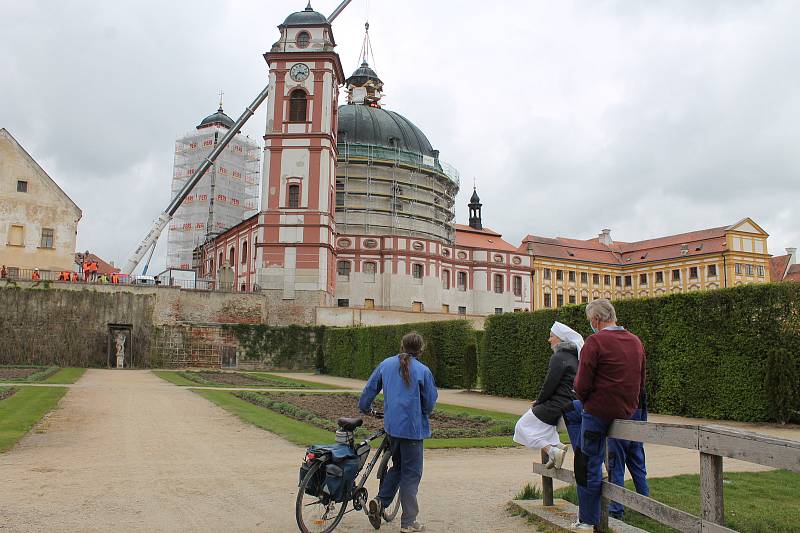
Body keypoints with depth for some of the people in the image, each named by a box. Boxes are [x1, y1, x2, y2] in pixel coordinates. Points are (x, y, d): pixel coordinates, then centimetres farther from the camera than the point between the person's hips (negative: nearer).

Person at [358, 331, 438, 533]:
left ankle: (380, 501, 6)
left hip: (391, 425, 5)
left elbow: (369, 389, 11)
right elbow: (430, 402, -2)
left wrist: (365, 408, 29)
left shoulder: (386, 364, 3)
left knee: (397, 466, 23)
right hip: (412, 427, -5)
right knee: (411, 473, 5)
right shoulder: (423, 371, -9)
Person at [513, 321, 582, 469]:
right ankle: (556, 444, 14)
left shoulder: (559, 357, -15)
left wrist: (538, 401, -1)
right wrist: (540, 402, 16)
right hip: (571, 404, 9)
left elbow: (550, 384, -17)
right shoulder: (573, 357, 13)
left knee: (523, 426, 4)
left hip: (557, 406, -9)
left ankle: (553, 451, -11)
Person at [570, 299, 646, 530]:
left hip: (598, 411, -8)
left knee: (590, 467, 4)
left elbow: (582, 385, -17)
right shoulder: (636, 341, 7)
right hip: (627, 411, 8)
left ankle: (588, 520, 14)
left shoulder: (595, 341, -16)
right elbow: (641, 383, 14)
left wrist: (584, 399, 3)